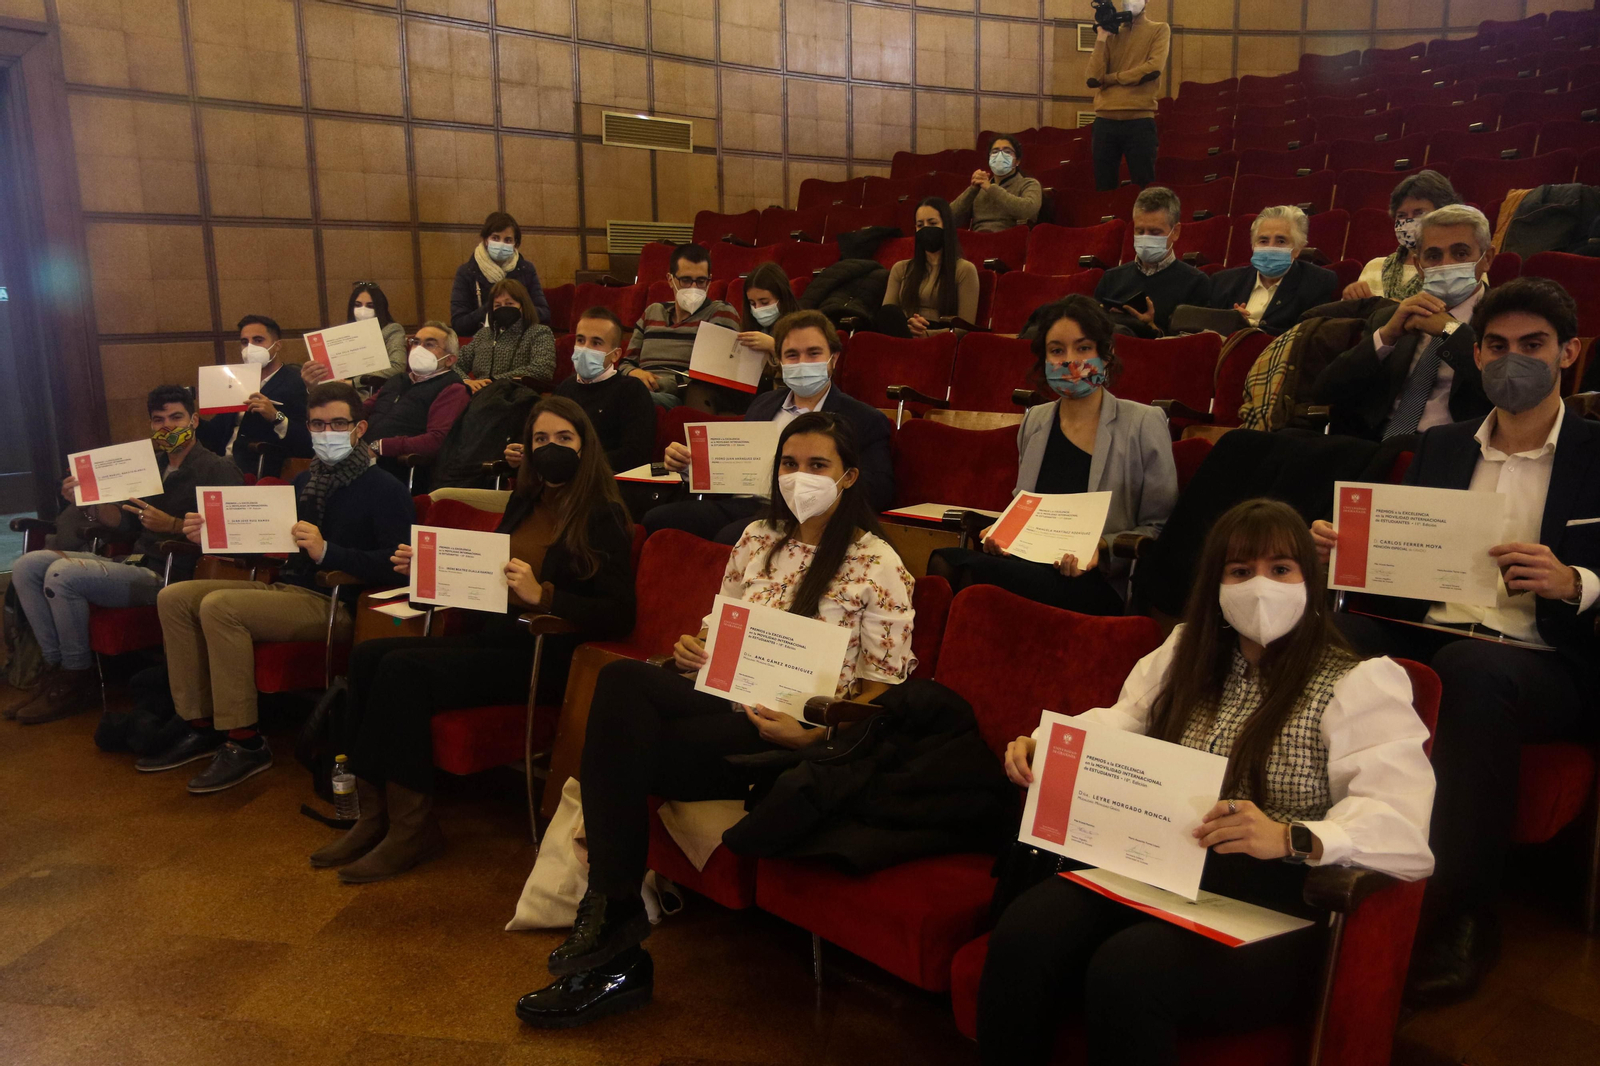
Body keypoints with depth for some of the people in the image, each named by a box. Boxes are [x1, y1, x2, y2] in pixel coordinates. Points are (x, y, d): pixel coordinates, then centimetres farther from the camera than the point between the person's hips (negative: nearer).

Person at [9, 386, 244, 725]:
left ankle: (77, 680, -8)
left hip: (168, 575, -9)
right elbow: (128, 523, 19)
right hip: (134, 562, 9)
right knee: (27, 566, 2)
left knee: (63, 574, -24)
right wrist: (86, 502, 4)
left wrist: (171, 525, -25)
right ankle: (56, 665, -1)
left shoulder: (217, 470, -6)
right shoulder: (152, 465, 19)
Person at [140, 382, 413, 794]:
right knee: (174, 597, 1)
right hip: (284, 589, 9)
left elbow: (395, 564, -19)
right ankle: (203, 727, 3)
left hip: (336, 605, -9)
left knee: (218, 606, -27)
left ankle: (245, 743, -19)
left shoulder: (384, 489, -6)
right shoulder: (304, 481, 19)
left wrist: (327, 551, -27)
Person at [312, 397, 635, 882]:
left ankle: (411, 828, -12)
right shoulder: (523, 503, 16)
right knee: (367, 654, -11)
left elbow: (617, 616, -14)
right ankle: (375, 812, -7)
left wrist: (541, 594, -24)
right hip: (493, 637, 8)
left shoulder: (603, 517, -6)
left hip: (544, 656, -7)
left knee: (403, 669, -23)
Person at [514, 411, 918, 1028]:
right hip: (728, 704, 6)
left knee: (623, 751, -26)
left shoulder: (877, 566, 0)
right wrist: (692, 650, 2)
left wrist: (813, 734, -17)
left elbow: (882, 689, -2)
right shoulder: (758, 541, 17)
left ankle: (613, 922, -8)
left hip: (799, 739, -5)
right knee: (622, 680, -28)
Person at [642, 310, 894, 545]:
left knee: (730, 537, -36)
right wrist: (688, 463, 7)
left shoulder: (866, 421, 7)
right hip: (739, 502, 6)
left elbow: (879, 491, -4)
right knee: (656, 519, -21)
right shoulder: (764, 404, 26)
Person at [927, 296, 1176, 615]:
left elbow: (1160, 528, 1)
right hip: (1030, 566, 5)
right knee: (944, 561, -30)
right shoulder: (1035, 421, 16)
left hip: (1103, 584, -5)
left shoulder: (1144, 424, 1)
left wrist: (1102, 548, -16)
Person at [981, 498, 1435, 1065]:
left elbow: (1402, 829, -11)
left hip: (1273, 905, -4)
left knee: (1124, 970, -33)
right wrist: (1044, 743, 1)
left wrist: (1290, 838, -30)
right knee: (1022, 935, -25)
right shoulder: (1186, 652, 19)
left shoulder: (1360, 683, 1)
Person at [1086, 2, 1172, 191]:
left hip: (1139, 119, -3)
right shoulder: (1111, 34, 16)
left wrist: (1110, 78, -2)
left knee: (1143, 186, -2)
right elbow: (1093, 78, 3)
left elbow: (1154, 68, -8)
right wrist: (1101, 39, -1)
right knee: (1104, 187, 4)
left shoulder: (1159, 29, 10)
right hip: (1105, 120, 3)